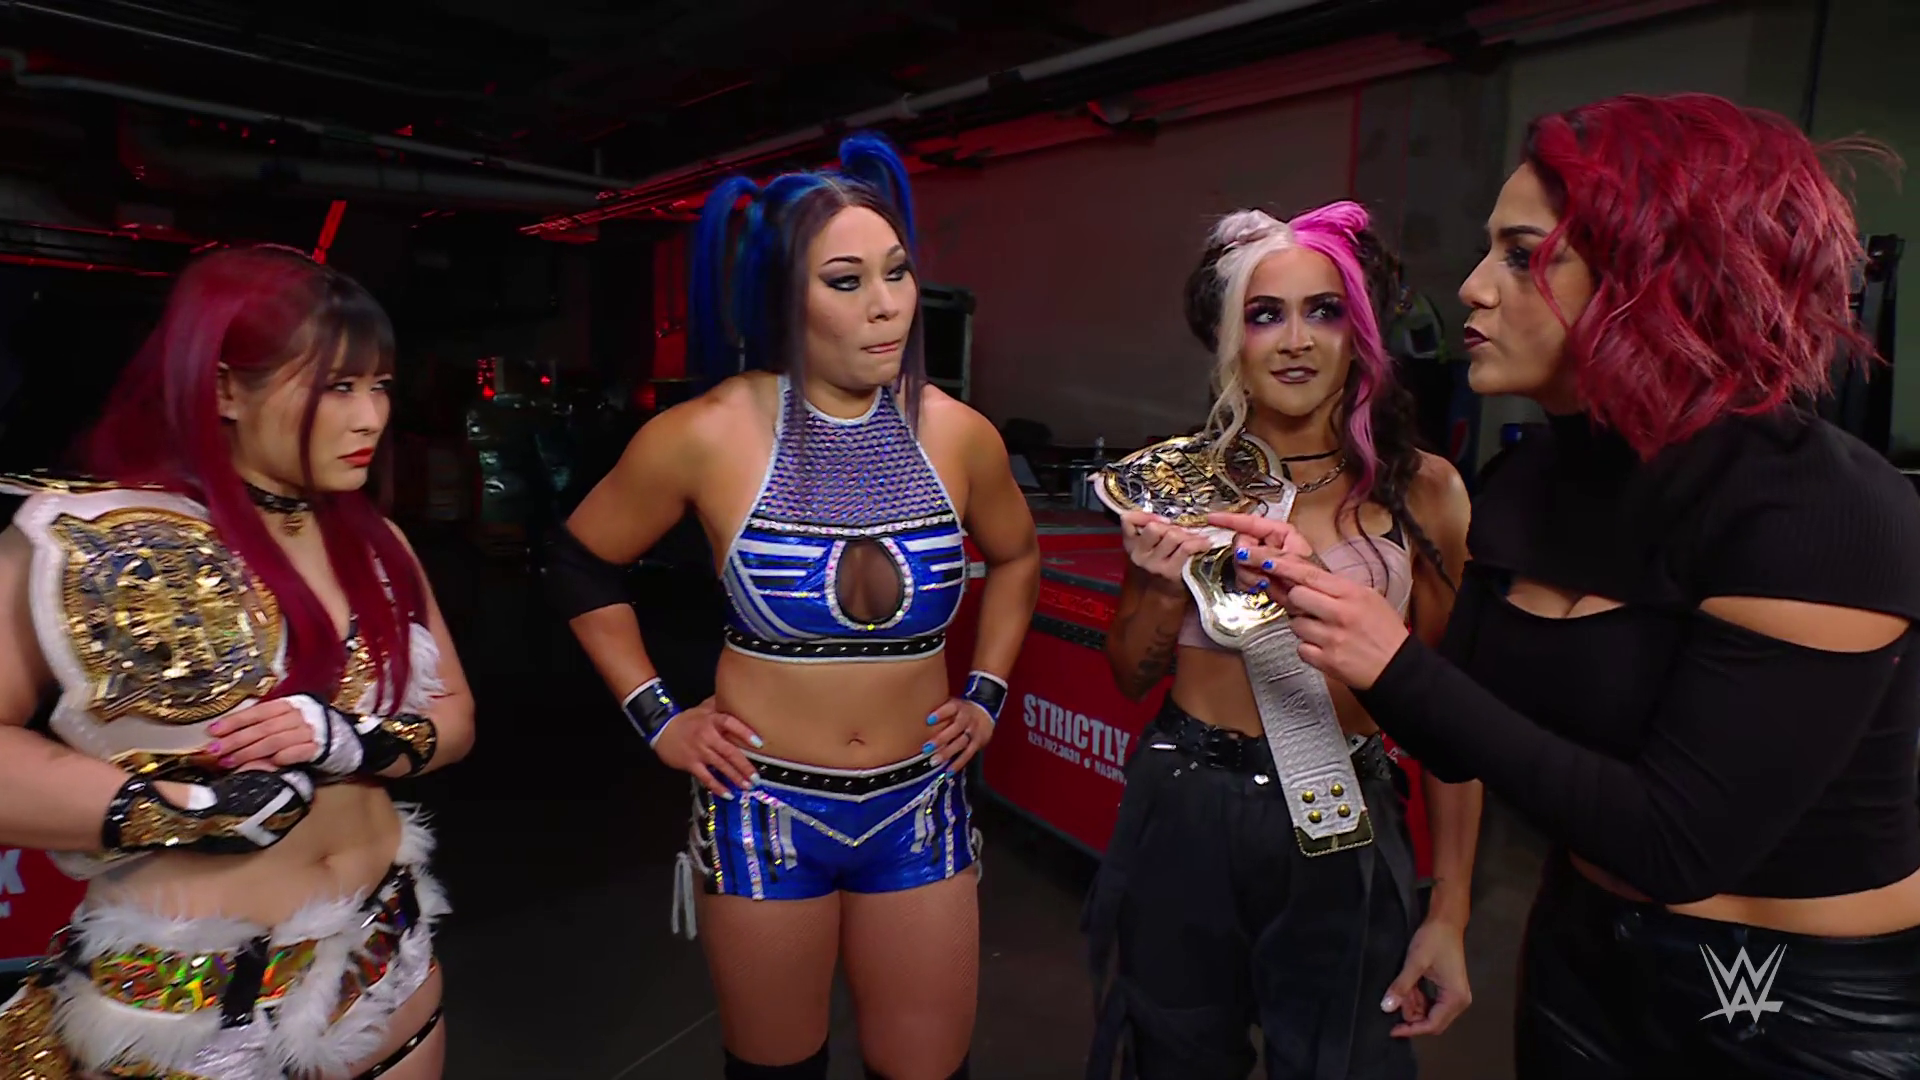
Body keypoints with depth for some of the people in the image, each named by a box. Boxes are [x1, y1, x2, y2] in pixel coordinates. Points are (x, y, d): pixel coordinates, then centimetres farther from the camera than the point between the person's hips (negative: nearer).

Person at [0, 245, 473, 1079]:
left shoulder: (373, 544, 3)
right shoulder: (84, 541, -12)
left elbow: (453, 716, 3)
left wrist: (350, 740, -15)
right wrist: (183, 807, -22)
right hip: (179, 1004, -4)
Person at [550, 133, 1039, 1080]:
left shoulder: (957, 435, -5)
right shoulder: (708, 436, -13)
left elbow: (1016, 555, 16)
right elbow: (581, 563, 2)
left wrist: (987, 693, 8)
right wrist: (656, 719, -2)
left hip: (918, 807, 2)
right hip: (763, 807, -2)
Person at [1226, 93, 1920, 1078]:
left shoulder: (1821, 514, -25)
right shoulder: (1534, 475, -5)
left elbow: (1674, 842, -27)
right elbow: (1465, 746, -1)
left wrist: (1399, 666, -27)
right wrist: (1317, 590, -14)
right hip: (1584, 959, 6)